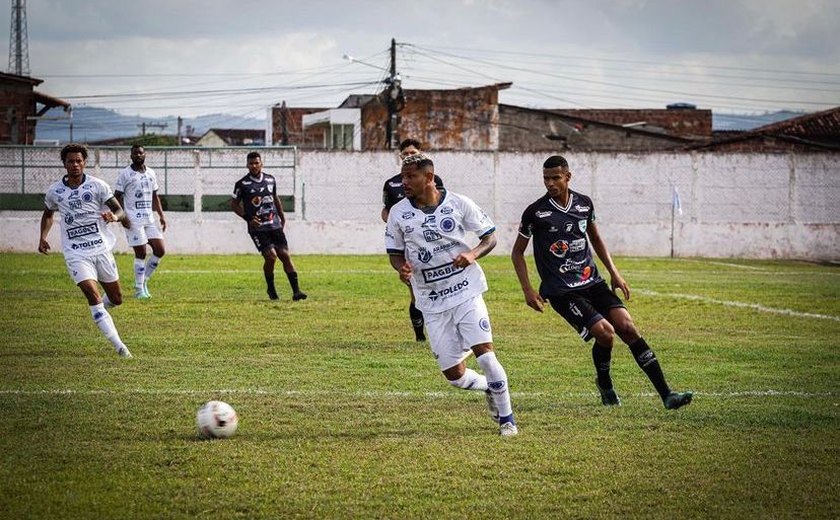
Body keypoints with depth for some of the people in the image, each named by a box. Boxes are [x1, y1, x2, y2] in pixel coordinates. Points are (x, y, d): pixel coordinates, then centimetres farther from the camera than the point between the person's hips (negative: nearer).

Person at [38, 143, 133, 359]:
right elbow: (48, 214, 24)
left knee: (116, 298, 8)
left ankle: (100, 309, 46)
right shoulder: (54, 191, 4)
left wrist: (114, 216, -25)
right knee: (92, 295, -19)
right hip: (76, 254, -1)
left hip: (101, 249, 1)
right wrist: (43, 237, 10)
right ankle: (119, 347, -21)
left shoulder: (97, 186, -2)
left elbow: (120, 211, -2)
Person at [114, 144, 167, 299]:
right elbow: (117, 197, -4)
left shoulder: (151, 173, 13)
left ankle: (144, 280, 17)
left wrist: (161, 215, 11)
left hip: (149, 218, 6)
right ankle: (139, 289, 3)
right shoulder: (125, 174, -4)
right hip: (133, 220, -6)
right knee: (141, 253, -6)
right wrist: (122, 216, -16)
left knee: (160, 251, 0)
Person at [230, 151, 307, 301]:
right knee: (271, 256, -17)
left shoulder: (270, 179, 9)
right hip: (257, 228, -4)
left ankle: (296, 290, -4)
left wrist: (282, 217, 22)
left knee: (285, 255, -4)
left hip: (275, 226, 4)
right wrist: (248, 218, -9)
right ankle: (271, 290, 4)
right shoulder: (242, 184, -4)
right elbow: (234, 204, 3)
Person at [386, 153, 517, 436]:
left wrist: (473, 254, -17)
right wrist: (402, 268, -13)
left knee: (484, 352, -15)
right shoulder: (398, 213, -1)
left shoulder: (458, 203, -5)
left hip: (466, 292, -2)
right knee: (454, 375, -1)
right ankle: (489, 387, 33)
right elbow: (395, 253, 10)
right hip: (432, 302, 2)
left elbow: (490, 237, 3)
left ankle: (506, 417, 3)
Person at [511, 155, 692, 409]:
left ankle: (666, 394, -10)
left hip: (592, 282, 4)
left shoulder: (584, 204, 6)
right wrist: (528, 290, -5)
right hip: (561, 291, -4)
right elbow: (517, 252, 4)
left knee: (627, 326, -10)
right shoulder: (535, 212, -6)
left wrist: (614, 273, 16)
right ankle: (605, 386, 8)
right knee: (604, 331, -21)